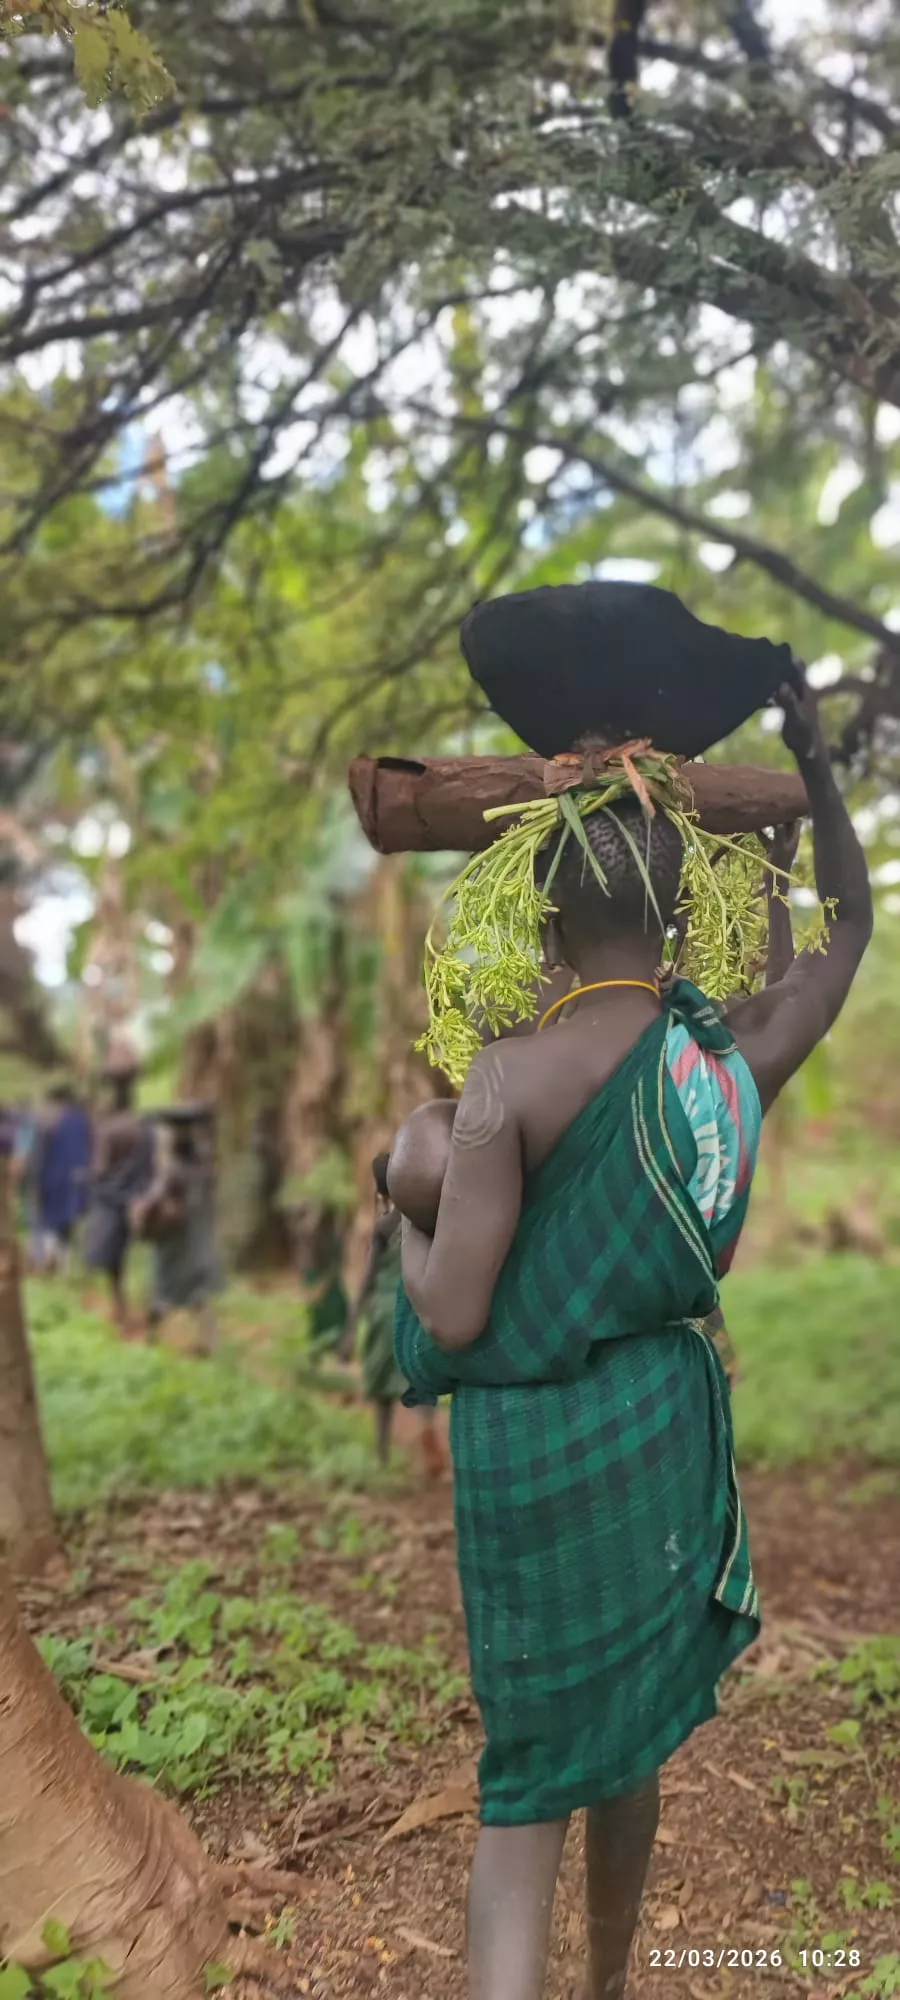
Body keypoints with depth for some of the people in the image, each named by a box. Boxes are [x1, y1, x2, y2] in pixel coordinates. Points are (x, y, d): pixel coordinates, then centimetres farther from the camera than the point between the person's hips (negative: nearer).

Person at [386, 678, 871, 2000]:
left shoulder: (513, 1076, -20)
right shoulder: (741, 1053, -5)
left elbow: (451, 1318, -19)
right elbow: (853, 923, 14)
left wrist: (407, 1220, 1)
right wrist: (815, 764, 21)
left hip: (528, 1442, -4)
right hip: (663, 1421, 4)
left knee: (533, 1767, 11)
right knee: (627, 1732, 25)